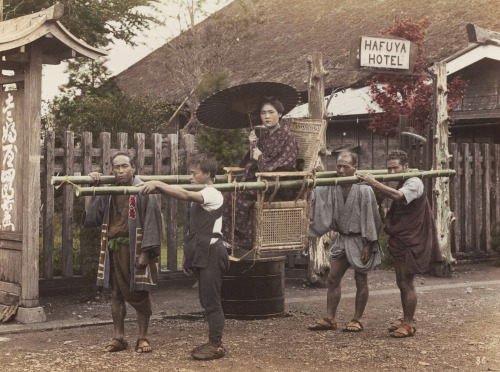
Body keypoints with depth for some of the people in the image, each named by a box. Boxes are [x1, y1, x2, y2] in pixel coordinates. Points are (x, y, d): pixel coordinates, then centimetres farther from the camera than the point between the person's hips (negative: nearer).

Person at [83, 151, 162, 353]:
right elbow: (93, 218, 9)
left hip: (134, 249, -5)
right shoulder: (108, 193, 10)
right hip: (113, 250, 5)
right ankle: (119, 338, 18)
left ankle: (143, 338, 12)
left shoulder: (143, 191, -6)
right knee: (117, 295, 10)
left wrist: (146, 252, -17)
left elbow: (151, 221, -10)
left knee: (139, 295, 2)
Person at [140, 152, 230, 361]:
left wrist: (158, 185, -37)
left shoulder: (212, 194, -12)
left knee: (212, 302, -5)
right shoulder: (199, 198, 18)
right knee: (207, 302, 13)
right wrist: (187, 254, 17)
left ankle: (216, 346, 1)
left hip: (211, 253, -10)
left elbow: (186, 195, -31)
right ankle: (213, 343, 20)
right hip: (201, 254, 10)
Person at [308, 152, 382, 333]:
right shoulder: (331, 188, -2)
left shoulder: (364, 190, -17)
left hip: (360, 240, -6)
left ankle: (357, 320, 14)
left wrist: (368, 245, -15)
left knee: (361, 280, 4)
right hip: (342, 239, 6)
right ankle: (329, 319, 11)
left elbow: (371, 219, -14)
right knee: (333, 278, 4)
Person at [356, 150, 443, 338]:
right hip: (400, 240, 9)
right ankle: (405, 321, 23)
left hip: (411, 242, -9)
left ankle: (408, 325, 1)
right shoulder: (398, 183, 16)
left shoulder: (414, 183, -14)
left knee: (407, 284, -6)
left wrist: (374, 183, -36)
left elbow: (397, 196, -33)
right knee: (402, 283, 14)